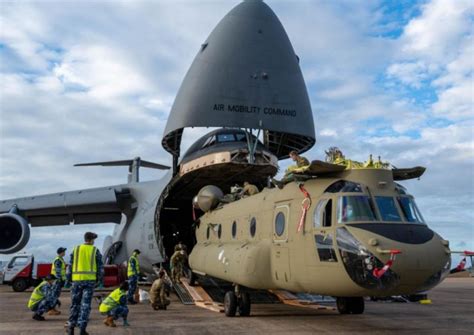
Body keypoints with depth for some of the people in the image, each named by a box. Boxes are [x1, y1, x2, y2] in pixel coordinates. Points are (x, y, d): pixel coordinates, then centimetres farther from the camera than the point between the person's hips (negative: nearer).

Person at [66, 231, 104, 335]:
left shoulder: (76, 249, 6)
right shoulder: (95, 250, 3)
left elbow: (70, 265, 5)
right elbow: (100, 267, 2)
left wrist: (68, 279, 11)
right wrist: (101, 281, 10)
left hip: (77, 279, 2)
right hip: (90, 279, -2)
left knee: (75, 303, 13)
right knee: (86, 304, 0)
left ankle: (71, 327, 15)